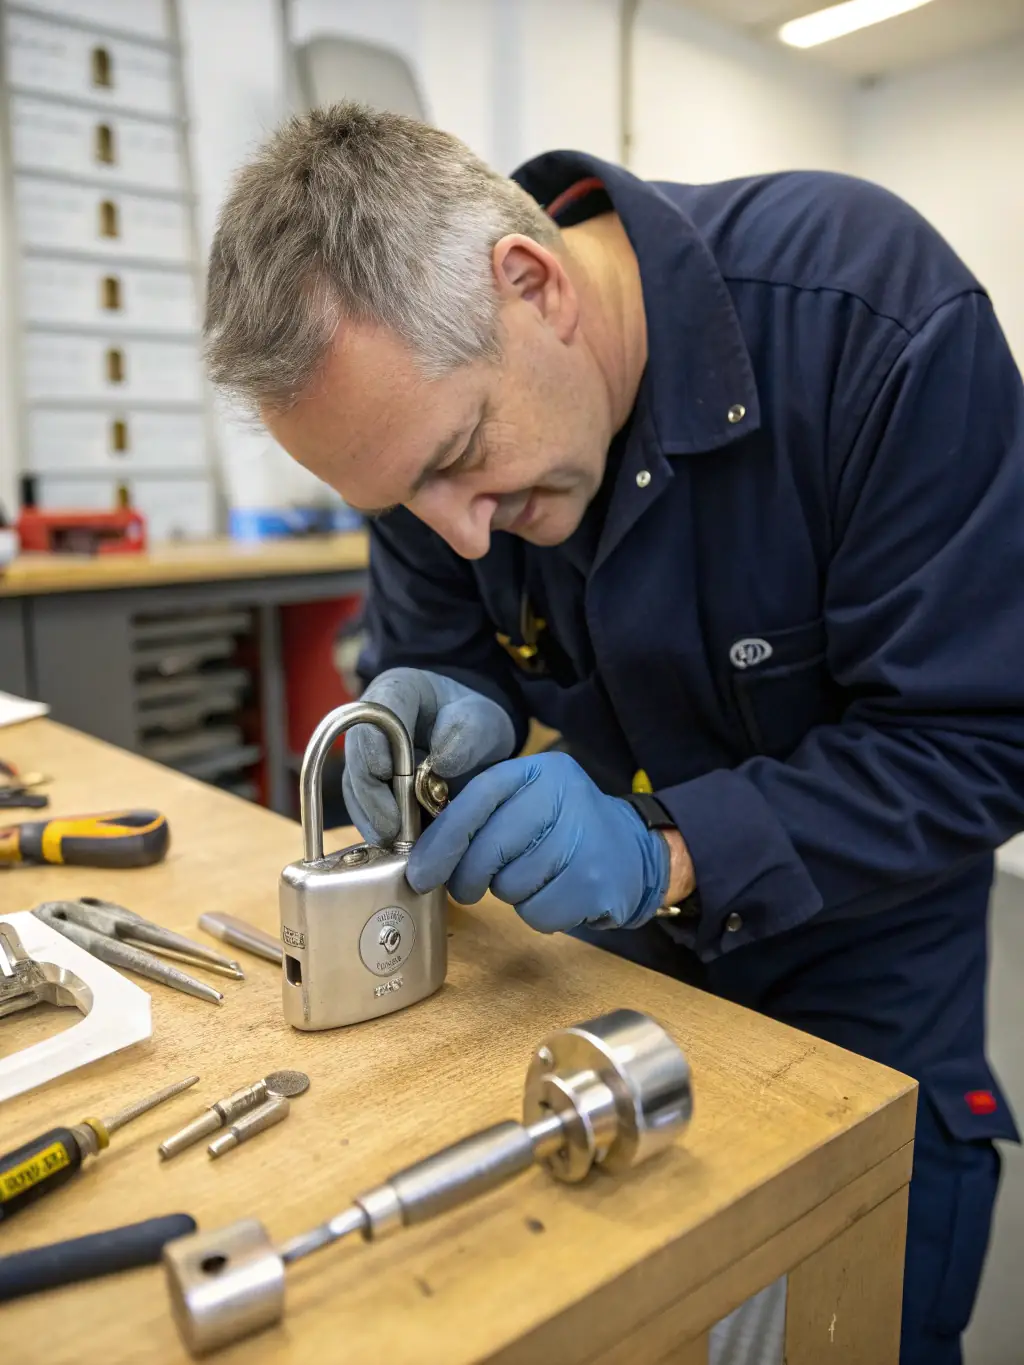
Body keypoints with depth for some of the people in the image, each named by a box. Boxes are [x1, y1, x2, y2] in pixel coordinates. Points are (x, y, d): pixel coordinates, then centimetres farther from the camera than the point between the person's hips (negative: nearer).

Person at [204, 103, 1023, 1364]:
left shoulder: (877, 313, -30)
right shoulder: (428, 401, -16)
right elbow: (434, 651, -2)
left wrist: (667, 853, -37)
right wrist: (445, 719, -26)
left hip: (865, 955, -3)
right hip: (630, 941, 4)